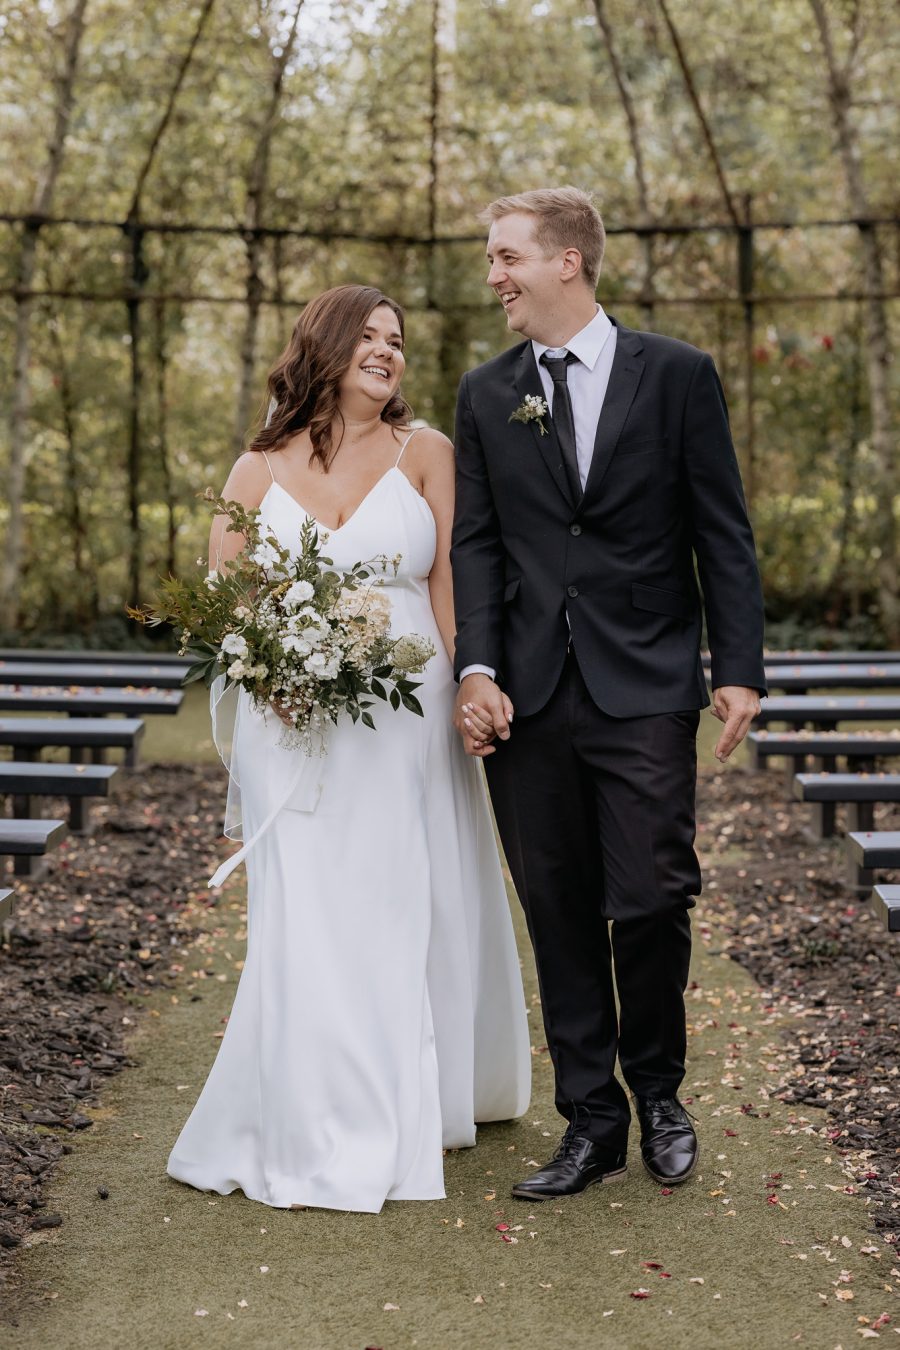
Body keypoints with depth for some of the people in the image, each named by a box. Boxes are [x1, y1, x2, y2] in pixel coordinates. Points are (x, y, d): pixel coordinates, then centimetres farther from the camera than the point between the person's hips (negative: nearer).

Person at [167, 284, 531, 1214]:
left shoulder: (424, 454, 5)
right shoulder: (260, 468, 8)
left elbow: (450, 584, 1)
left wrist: (468, 695, -9)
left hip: (407, 715, 0)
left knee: (402, 913, 5)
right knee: (304, 919, 0)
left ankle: (409, 1111, 22)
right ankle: (313, 1128, 13)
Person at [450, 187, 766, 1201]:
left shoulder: (676, 375, 2)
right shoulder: (485, 395, 11)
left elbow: (722, 534, 1)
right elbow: (475, 544, 7)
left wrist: (740, 668, -5)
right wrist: (475, 668, -7)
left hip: (646, 690, -3)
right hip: (528, 699, 3)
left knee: (651, 904, -3)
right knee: (559, 915, 7)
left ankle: (659, 1092, 24)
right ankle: (591, 1120, 21)